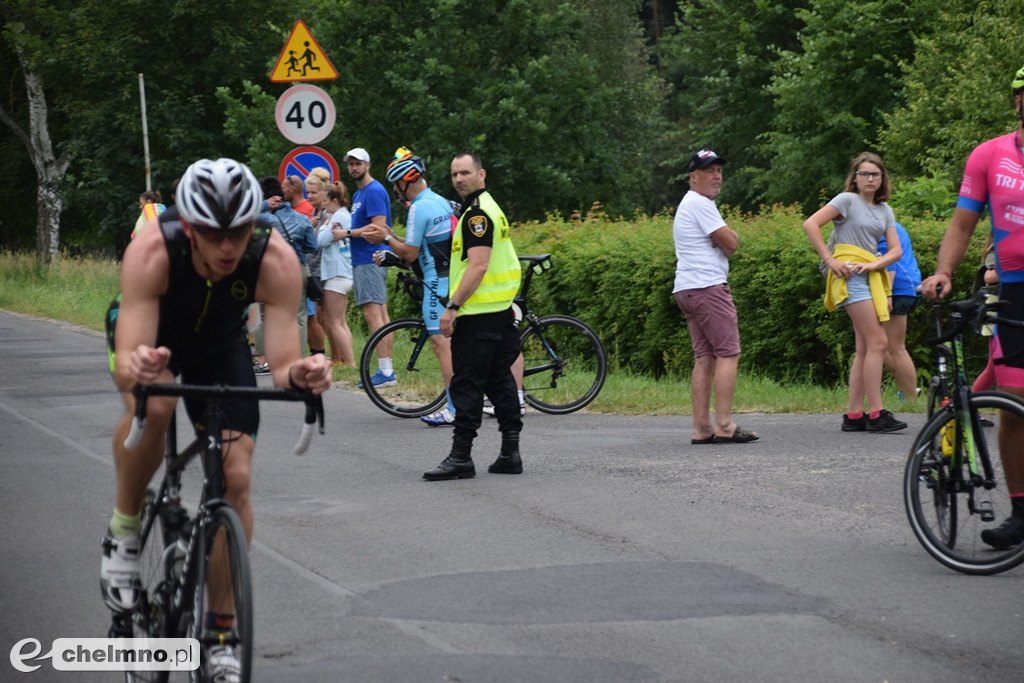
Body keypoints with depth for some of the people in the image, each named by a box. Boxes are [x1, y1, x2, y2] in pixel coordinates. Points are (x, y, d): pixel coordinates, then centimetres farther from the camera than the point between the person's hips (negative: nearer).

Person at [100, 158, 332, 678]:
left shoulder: (277, 261, -34)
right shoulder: (151, 253, -39)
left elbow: (282, 366, -34)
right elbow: (124, 369, -44)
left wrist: (299, 375, -57)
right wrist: (137, 367, -67)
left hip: (220, 343, 2)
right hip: (148, 333, -2)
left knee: (236, 477, -10)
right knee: (153, 404, -36)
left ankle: (221, 634, 5)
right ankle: (124, 529, -9)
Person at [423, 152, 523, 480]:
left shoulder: (477, 213, -14)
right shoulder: (489, 207, 19)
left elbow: (478, 266, -22)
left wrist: (452, 306, -22)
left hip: (479, 314, -10)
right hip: (500, 307, 10)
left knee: (467, 384, -9)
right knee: (499, 380, 10)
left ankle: (461, 457, -9)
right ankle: (510, 453, 12)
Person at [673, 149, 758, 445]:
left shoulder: (688, 205, 24)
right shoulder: (700, 204, -9)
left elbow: (729, 243, 18)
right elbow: (731, 243, -13)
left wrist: (727, 237, -3)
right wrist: (729, 236, 8)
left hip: (687, 288, 10)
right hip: (706, 286, -10)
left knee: (704, 357, 6)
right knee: (728, 353, -11)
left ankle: (701, 427, 2)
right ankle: (724, 425, -16)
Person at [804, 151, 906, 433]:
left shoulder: (884, 210, 17)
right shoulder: (847, 200, -2)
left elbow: (896, 250, 9)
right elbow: (810, 224, -12)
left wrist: (874, 264, -11)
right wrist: (830, 260, -15)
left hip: (871, 276, 8)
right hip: (850, 275, -8)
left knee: (865, 349, 5)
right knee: (878, 342, -15)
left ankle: (854, 415, 7)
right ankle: (876, 414, -16)